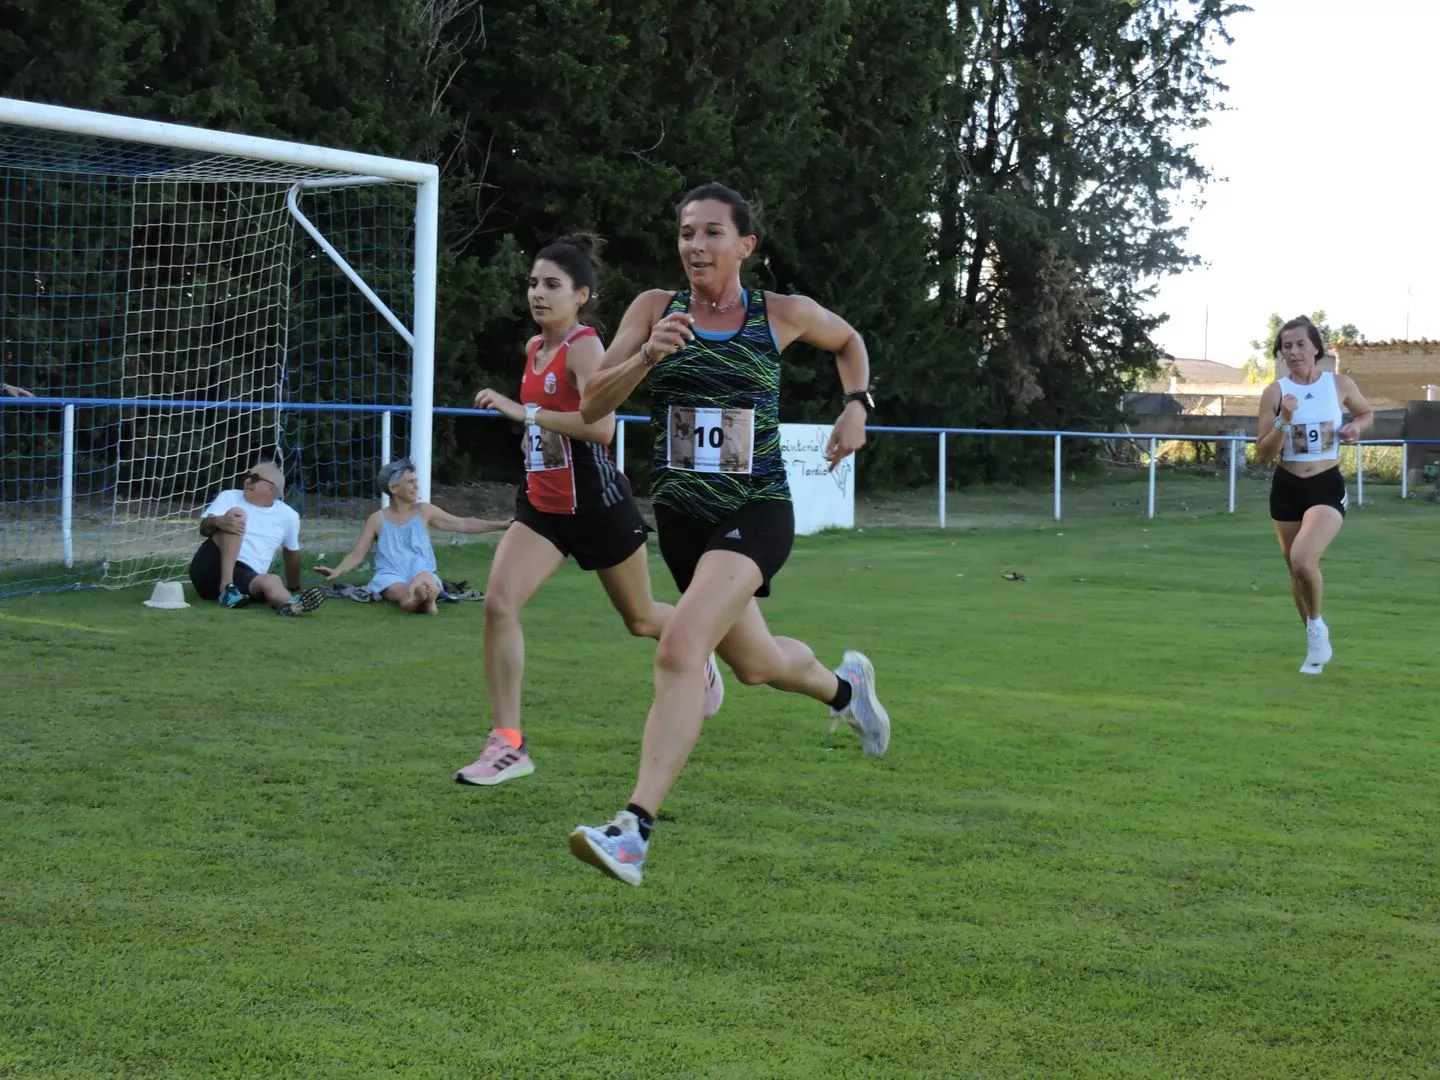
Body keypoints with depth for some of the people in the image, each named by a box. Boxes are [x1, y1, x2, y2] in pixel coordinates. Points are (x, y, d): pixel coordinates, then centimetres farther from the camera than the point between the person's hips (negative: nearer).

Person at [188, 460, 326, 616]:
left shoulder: (287, 516, 13)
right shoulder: (229, 497, 9)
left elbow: (292, 553, 26)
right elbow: (204, 528, -6)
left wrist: (294, 589, 34)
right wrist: (218, 521, -30)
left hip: (246, 578, 1)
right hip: (209, 570, -1)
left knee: (271, 581, -34)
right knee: (237, 514, -22)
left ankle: (290, 605, -72)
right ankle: (227, 586, -36)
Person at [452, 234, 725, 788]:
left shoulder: (584, 346, -16)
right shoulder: (535, 347, 8)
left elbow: (602, 425, -30)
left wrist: (524, 412, -29)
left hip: (597, 503, -6)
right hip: (542, 504, 7)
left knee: (640, 620, 13)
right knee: (498, 603, -15)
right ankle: (507, 743, -11)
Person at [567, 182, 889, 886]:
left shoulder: (783, 316, -2)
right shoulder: (655, 309, -1)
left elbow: (848, 340, 21)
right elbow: (591, 407, -7)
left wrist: (856, 404, 4)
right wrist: (646, 357, -23)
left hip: (756, 511, -4)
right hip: (680, 513, 4)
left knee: (680, 649, -25)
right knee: (753, 664, 21)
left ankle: (634, 829, -28)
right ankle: (845, 686, 56)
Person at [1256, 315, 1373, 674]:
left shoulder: (1340, 384, -3)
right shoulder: (1275, 392, -5)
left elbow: (1367, 414, 17)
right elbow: (1264, 453, -7)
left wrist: (1356, 428, -5)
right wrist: (1284, 421, -22)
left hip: (1328, 487, -2)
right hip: (1287, 488, 2)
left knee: (1303, 559, -26)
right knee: (1296, 570, 12)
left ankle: (1317, 625, 1)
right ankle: (1317, 644, 34)